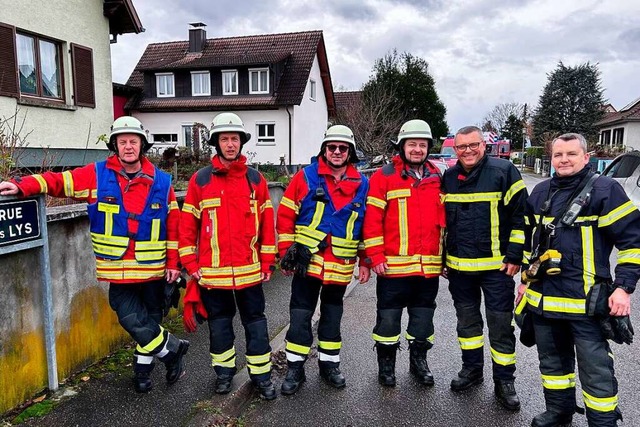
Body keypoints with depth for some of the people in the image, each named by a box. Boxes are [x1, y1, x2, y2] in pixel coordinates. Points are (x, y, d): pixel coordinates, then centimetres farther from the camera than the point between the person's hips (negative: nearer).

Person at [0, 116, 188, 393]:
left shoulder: (161, 182, 0)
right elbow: (58, 181, -1)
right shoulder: (97, 175, -1)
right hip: (118, 271, -1)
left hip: (153, 269, 1)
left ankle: (143, 370, 34)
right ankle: (174, 349, 20)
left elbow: (173, 224, 3)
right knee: (134, 323, -4)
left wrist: (173, 263, 2)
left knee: (150, 320, 13)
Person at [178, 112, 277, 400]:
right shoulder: (199, 180, -1)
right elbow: (187, 225, 1)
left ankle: (261, 375, 24)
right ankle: (224, 371, 33)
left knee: (255, 322, 10)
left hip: (250, 270, 1)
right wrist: (191, 264, -2)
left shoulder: (256, 179, 2)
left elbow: (267, 224, 4)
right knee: (219, 323, 14)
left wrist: (267, 263, 3)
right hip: (212, 271, 0)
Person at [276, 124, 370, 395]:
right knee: (300, 317, 4)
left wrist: (364, 262, 8)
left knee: (332, 317, 17)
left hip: (341, 267, 2)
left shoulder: (362, 184, 2)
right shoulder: (305, 177, -4)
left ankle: (329, 364, 32)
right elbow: (285, 216, -3)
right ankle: (295, 368, 19)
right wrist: (285, 253, -5)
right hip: (307, 262, -2)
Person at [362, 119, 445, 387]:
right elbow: (372, 218, -8)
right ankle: (386, 364, 26)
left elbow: (444, 219, 15)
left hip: (429, 266, 4)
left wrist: (445, 255, 13)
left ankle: (419, 360, 35)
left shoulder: (437, 178, 10)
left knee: (423, 317, 16)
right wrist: (376, 256, -12)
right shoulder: (384, 176, -4)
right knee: (388, 318, 8)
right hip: (393, 265, -4)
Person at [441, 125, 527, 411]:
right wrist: (442, 257, 13)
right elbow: (442, 220, 15)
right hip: (458, 266, 4)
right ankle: (472, 368, 33)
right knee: (467, 319, 16)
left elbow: (520, 216, -8)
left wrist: (514, 257, -11)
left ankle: (504, 380, 20)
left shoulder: (504, 171, -8)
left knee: (500, 324, 4)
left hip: (496, 266, -4)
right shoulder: (448, 178, 6)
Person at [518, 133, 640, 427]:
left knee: (596, 371, 3)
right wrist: (526, 279, 19)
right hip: (543, 298, 6)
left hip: (586, 301, -6)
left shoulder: (605, 189, -7)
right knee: (552, 361, 20)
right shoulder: (541, 192, 10)